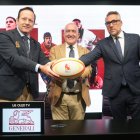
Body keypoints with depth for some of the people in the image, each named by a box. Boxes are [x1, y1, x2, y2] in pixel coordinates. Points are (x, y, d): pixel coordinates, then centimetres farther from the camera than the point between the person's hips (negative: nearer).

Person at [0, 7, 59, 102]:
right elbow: (13, 58, -19)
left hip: (29, 93, 6)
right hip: (9, 91, -5)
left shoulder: (36, 44, 16)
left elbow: (44, 61, 4)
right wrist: (39, 67, -30)